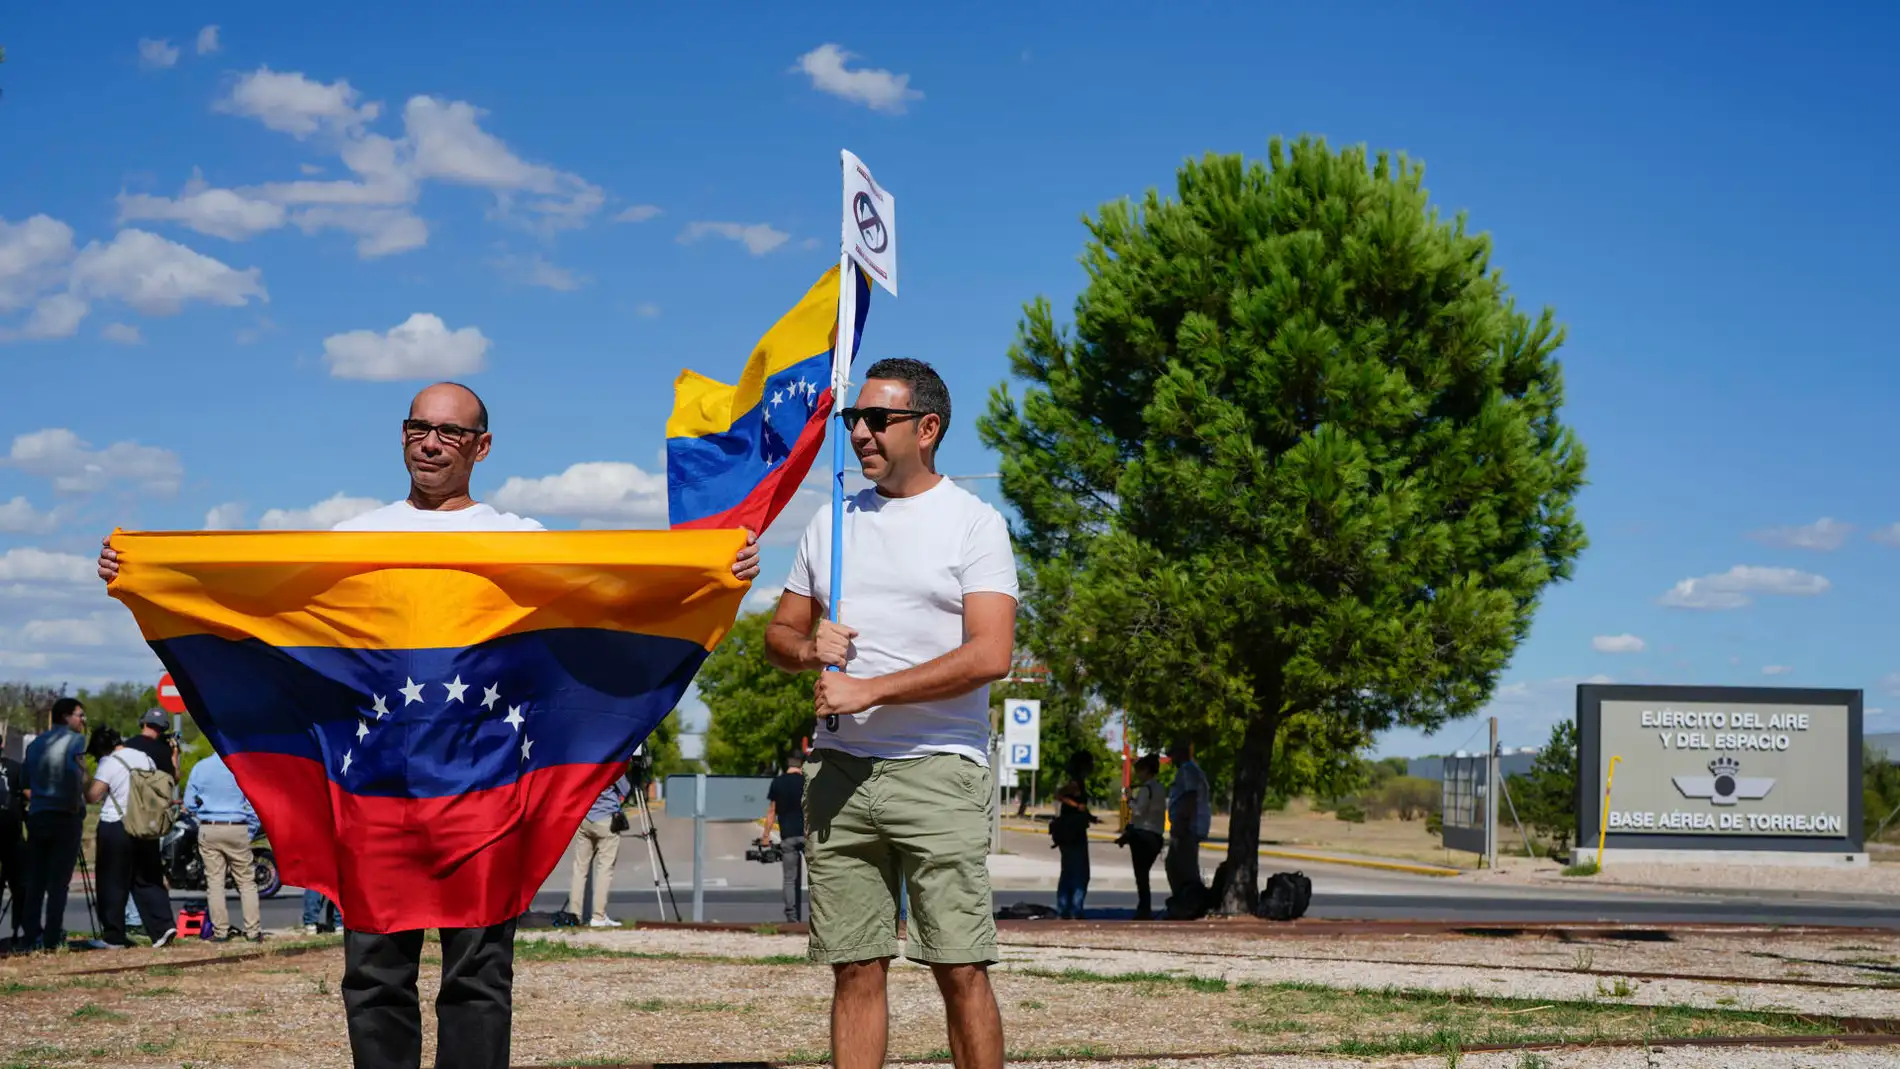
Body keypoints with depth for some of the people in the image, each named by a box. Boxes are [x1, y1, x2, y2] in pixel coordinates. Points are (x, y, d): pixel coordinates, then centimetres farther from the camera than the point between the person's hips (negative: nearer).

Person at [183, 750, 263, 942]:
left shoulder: (199, 768, 0)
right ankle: (253, 931, 1)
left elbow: (189, 804, 5)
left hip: (208, 830, 2)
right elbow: (254, 804, -4)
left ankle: (220, 931, 4)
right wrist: (251, 833, 7)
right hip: (236, 829, -2)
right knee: (246, 882, 4)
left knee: (214, 882, 6)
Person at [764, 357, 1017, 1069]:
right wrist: (806, 648, -4)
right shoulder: (831, 523, 16)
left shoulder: (973, 523, -1)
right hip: (838, 768, 5)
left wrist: (868, 689, -14)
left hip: (938, 770, -5)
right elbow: (778, 634, 21)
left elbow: (991, 656, -13)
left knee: (961, 969, -7)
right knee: (855, 969, 5)